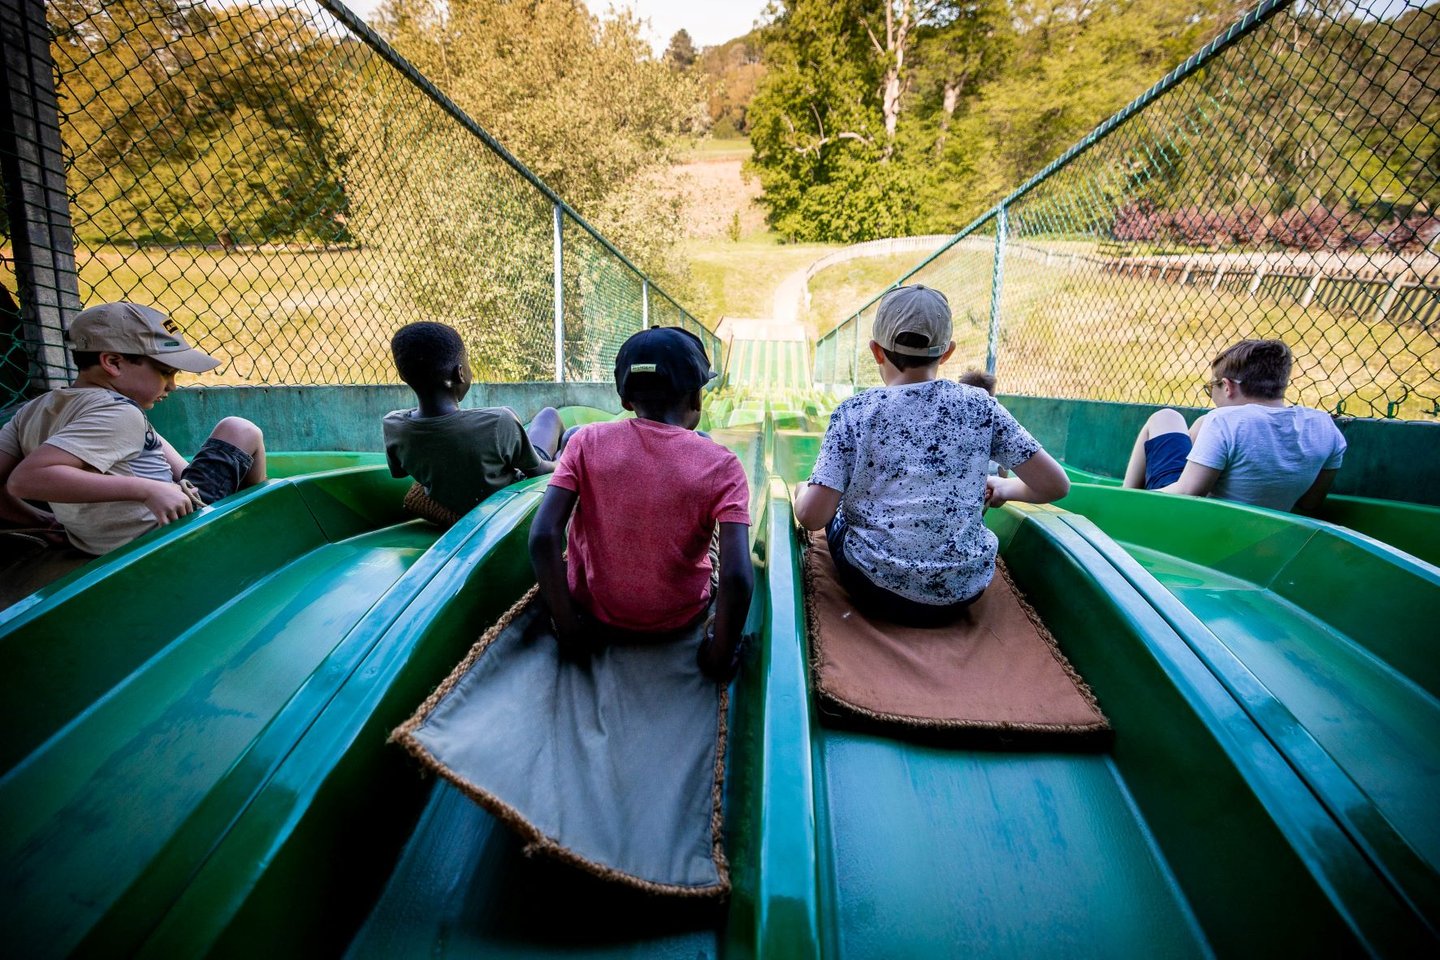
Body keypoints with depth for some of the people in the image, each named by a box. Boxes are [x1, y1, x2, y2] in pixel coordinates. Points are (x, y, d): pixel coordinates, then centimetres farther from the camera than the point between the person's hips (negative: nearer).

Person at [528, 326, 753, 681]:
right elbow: (737, 577, -28)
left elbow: (543, 536, -23)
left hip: (595, 608, 1)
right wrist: (720, 656, -13)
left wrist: (567, 627, -12)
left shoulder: (588, 442, -15)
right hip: (679, 619, 0)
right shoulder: (721, 466, -19)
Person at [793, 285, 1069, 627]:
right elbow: (1055, 485, -2)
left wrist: (802, 490, 9)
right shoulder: (980, 405, -4)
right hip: (963, 591, 2)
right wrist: (1003, 488, 18)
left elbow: (812, 516, -14)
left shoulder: (854, 412, -9)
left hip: (876, 591, -2)